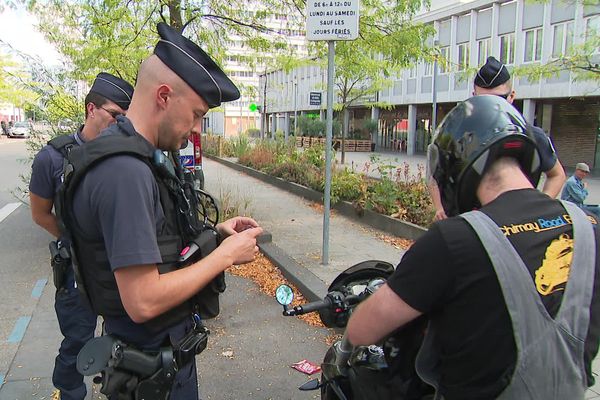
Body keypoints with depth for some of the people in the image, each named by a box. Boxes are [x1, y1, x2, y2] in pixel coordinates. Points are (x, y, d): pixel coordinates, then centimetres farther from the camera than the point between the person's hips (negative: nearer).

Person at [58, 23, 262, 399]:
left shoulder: (140, 156, 3)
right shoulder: (124, 171, -28)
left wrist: (214, 232, 1)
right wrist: (224, 255, -20)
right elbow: (143, 301, -30)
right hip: (153, 358, -9)